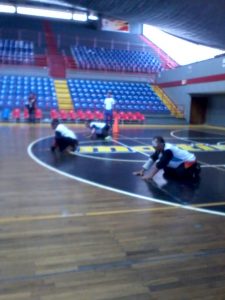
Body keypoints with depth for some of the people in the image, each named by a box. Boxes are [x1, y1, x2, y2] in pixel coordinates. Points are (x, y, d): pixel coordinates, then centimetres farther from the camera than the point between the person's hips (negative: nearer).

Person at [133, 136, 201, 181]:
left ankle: (194, 171, -2)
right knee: (168, 173, 6)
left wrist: (150, 175, -37)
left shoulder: (168, 150, -32)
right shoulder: (160, 149, -5)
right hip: (180, 162, 10)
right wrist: (142, 171, -9)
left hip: (189, 161, -10)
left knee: (180, 174, -31)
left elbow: (160, 164, -36)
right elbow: (152, 159, -4)